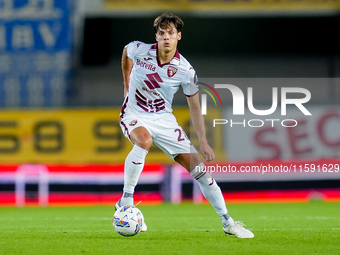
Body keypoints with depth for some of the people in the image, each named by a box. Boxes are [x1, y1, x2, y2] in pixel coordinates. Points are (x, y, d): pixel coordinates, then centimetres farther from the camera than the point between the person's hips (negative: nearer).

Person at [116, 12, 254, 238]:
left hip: (164, 119, 2)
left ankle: (227, 222, 7)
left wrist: (203, 141, -11)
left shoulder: (185, 70, -14)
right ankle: (125, 201, -26)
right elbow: (126, 52, 13)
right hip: (135, 116, -2)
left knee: (198, 167, -5)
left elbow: (195, 107, -4)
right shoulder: (139, 50, -14)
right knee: (144, 141, -39)